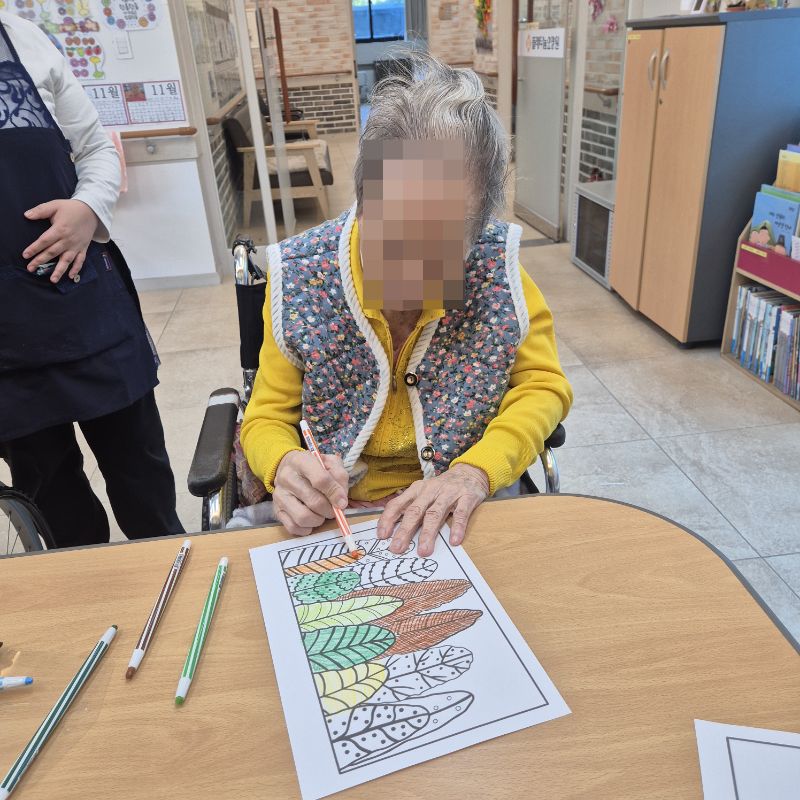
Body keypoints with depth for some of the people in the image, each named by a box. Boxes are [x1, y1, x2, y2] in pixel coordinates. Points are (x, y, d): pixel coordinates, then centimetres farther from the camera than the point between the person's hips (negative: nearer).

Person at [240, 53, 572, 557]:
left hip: (460, 518, 0)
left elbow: (543, 385, -5)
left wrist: (475, 471, -22)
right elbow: (267, 419, -3)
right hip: (328, 513, 1)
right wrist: (284, 466, -26)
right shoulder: (299, 277, -13)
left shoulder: (497, 266, -13)